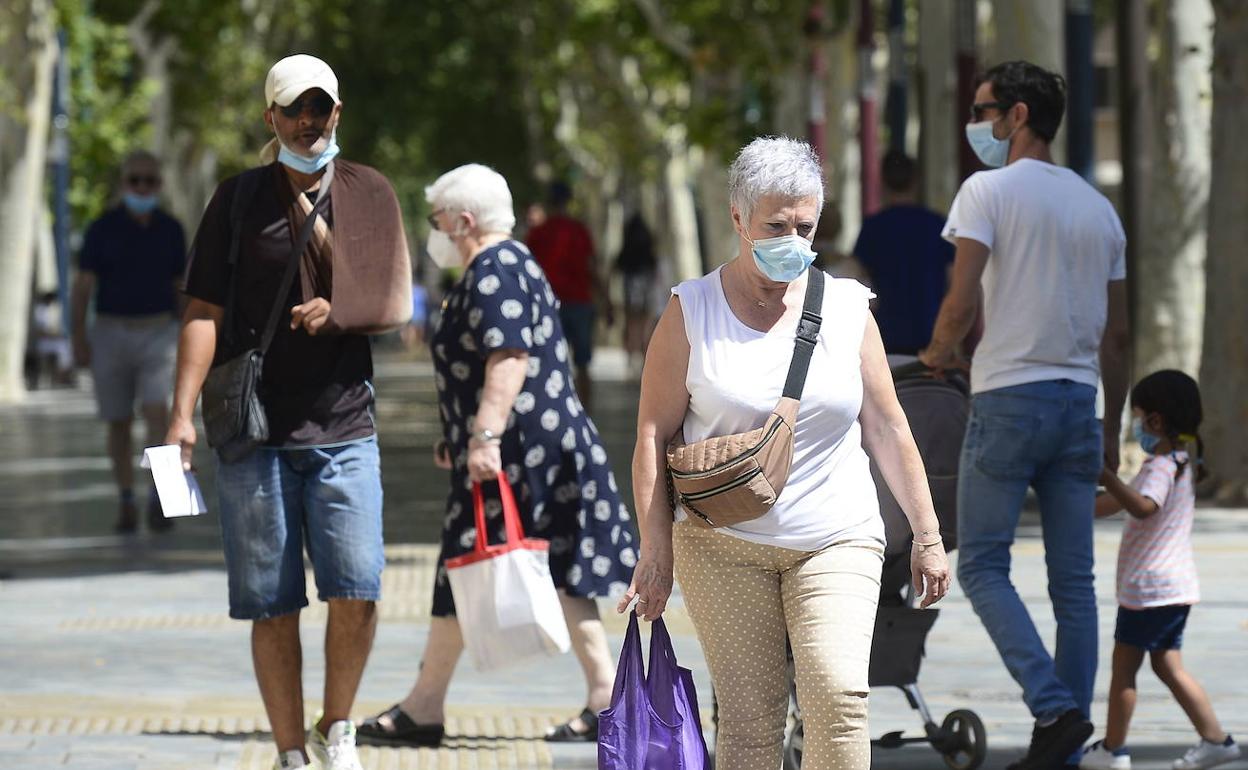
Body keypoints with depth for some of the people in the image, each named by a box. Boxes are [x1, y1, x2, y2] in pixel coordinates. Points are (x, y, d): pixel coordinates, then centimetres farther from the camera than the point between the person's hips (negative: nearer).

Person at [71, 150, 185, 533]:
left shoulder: (171, 230, 2)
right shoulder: (102, 229, -4)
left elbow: (182, 286, 9)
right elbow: (82, 286, -6)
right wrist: (78, 341, -14)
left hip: (158, 335, 0)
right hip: (111, 333, 0)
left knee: (157, 412, -18)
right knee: (119, 423, 6)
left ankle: (158, 499, -20)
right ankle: (126, 503, 19)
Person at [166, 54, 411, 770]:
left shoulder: (368, 193, 8)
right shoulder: (239, 199, 4)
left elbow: (393, 302, 7)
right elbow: (205, 310, 0)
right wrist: (183, 412, -9)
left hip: (343, 428, 1)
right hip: (255, 432, -1)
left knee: (357, 593, -11)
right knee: (272, 605, 0)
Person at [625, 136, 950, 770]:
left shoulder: (846, 307, 6)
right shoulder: (691, 312, 1)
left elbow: (886, 428, 11)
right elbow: (654, 435, 1)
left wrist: (926, 533, 10)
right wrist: (655, 550, -5)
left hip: (836, 541, 1)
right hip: (724, 545, -1)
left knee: (839, 699, -17)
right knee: (748, 717, -4)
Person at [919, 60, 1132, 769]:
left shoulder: (990, 191, -7)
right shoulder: (1099, 206, 13)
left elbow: (961, 303, -15)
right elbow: (1117, 334, 13)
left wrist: (940, 353, 5)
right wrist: (1112, 430, 20)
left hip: (1009, 398, -6)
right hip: (1079, 403, 6)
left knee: (983, 566, 1)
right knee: (1074, 582, 7)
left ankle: (1055, 710, -14)